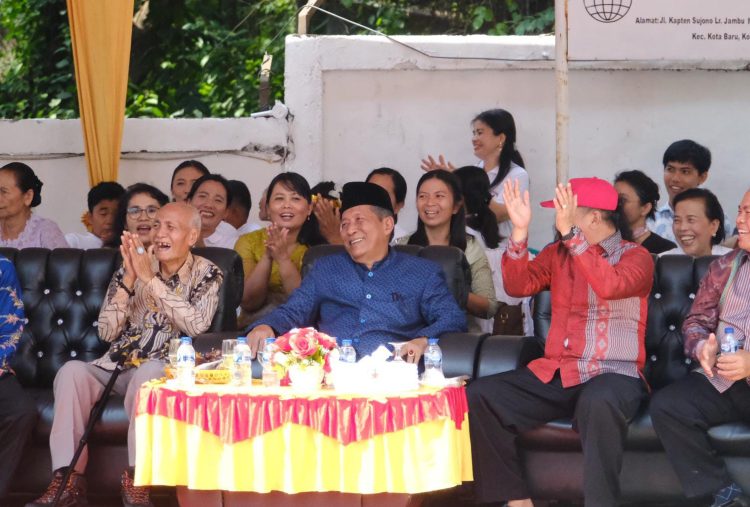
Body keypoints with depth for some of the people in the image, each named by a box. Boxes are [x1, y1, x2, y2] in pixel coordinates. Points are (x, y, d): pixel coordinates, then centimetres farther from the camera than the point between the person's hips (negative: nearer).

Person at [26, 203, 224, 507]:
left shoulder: (207, 274, 3)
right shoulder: (132, 266, 10)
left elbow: (197, 325, -16)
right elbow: (106, 332, 4)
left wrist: (150, 279, -16)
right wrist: (129, 280, -8)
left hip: (166, 368, -3)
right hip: (119, 366, 4)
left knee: (148, 373, -38)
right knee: (72, 370, -26)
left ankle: (136, 481, -34)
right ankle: (68, 479, -30)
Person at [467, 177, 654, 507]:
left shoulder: (636, 256, 1)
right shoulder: (557, 253, 16)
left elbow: (610, 286, -20)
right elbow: (518, 286, 2)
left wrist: (570, 232, -25)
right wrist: (520, 230, -10)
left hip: (613, 375, -5)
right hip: (554, 373, 5)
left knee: (598, 402, -41)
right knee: (479, 397, -16)